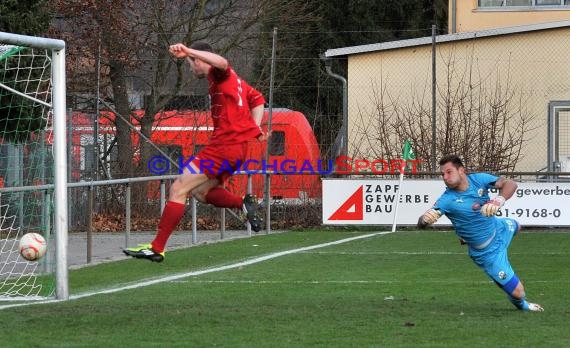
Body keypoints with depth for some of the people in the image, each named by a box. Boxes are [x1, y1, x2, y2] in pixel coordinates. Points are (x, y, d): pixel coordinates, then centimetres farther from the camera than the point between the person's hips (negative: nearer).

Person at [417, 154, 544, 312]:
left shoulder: (478, 179, -20)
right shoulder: (447, 200, -31)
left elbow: (510, 184, -26)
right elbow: (421, 223, -37)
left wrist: (499, 200, -48)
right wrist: (425, 219, -63)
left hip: (498, 227, 6)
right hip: (488, 252, -6)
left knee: (516, 226, 41)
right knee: (517, 292, -1)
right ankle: (521, 304, 39)